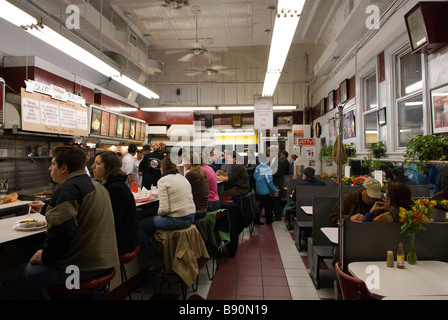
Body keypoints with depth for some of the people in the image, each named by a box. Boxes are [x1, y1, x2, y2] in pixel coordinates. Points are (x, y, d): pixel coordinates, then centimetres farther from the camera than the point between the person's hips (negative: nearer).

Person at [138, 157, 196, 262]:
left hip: (177, 220, -9)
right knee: (153, 219, 29)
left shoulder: (163, 181, -9)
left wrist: (158, 213, 5)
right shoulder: (183, 178, 12)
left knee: (138, 226, 3)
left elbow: (164, 209, -17)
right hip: (190, 218, 9)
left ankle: (154, 259, 11)